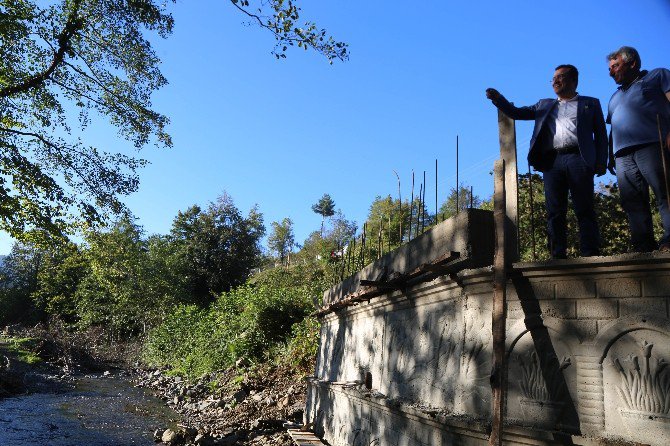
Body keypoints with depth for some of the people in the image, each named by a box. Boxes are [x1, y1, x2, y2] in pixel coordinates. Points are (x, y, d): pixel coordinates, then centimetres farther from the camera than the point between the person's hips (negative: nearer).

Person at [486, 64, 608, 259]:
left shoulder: (590, 103, 18)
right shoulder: (544, 105, 27)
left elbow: (601, 134, 11)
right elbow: (517, 113, 20)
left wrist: (601, 162, -2)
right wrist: (498, 99, 2)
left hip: (578, 159, -2)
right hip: (551, 162, 2)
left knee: (585, 211, -5)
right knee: (555, 213, -3)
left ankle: (591, 256, -6)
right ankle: (558, 257, -4)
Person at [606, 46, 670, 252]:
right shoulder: (615, 97, 35)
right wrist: (610, 157, 17)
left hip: (652, 145, -5)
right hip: (622, 155, 6)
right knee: (633, 204, -5)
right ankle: (644, 249, -8)